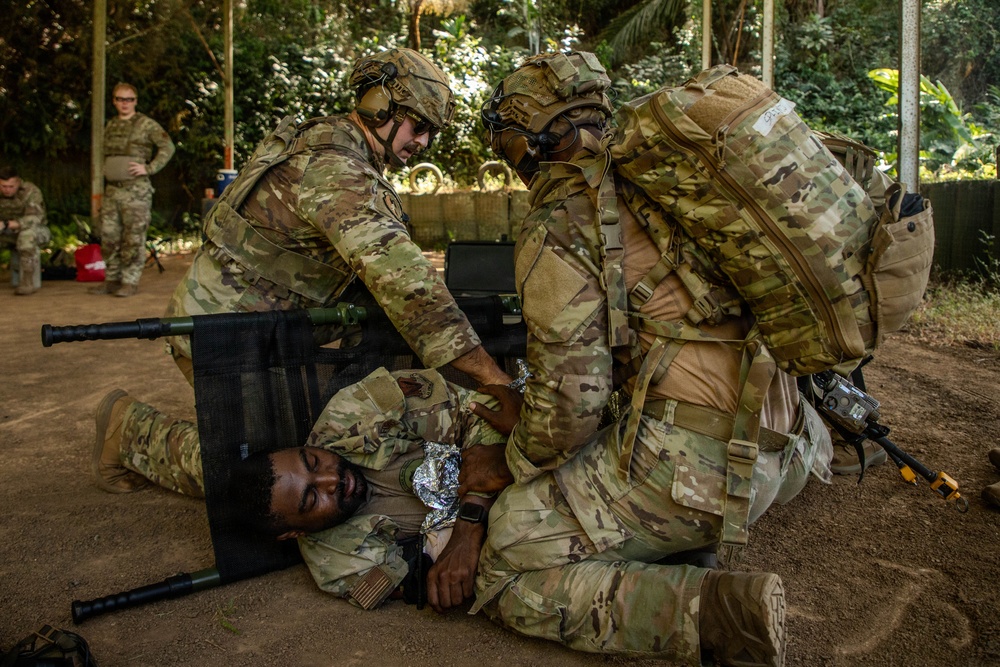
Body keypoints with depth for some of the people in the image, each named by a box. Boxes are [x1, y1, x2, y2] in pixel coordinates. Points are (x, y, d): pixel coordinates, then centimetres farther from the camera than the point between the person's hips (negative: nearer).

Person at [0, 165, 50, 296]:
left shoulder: (31, 191, -20)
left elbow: (34, 217, -32)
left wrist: (15, 224, -49)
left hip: (36, 230, -5)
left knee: (27, 235, -38)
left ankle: (28, 283, -34)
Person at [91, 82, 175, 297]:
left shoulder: (146, 124, 0)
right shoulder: (110, 126, 17)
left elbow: (168, 147, -4)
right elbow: (105, 155, 26)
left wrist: (148, 168, -12)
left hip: (136, 190, -6)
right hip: (111, 190, 6)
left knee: (134, 238, -4)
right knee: (109, 237, 7)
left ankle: (130, 281, 3)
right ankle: (112, 279, 16)